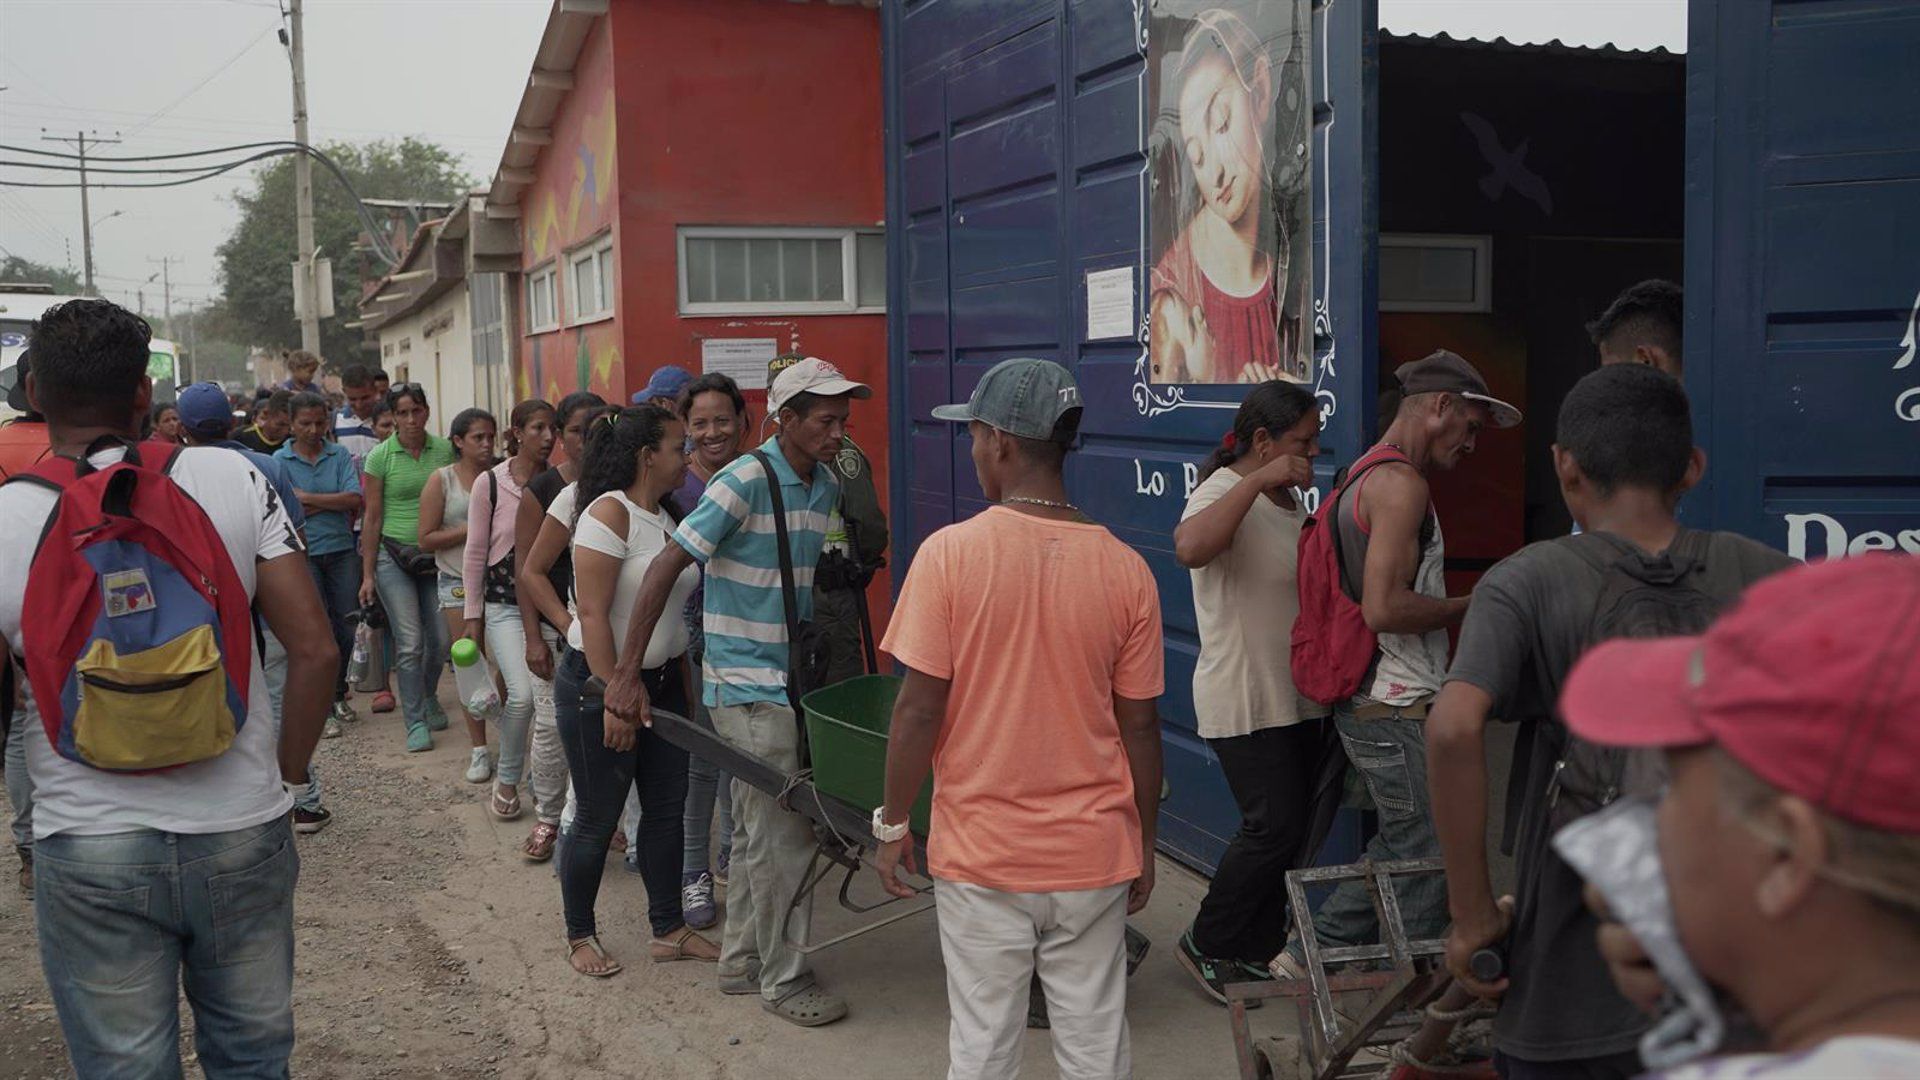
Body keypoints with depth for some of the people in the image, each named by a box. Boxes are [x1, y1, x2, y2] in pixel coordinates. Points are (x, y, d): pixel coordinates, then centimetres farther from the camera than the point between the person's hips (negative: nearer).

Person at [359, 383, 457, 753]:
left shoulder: (444, 450, 1)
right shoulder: (380, 456, -6)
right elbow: (373, 517, -3)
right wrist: (368, 574, -3)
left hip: (436, 554, 3)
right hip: (395, 554, -3)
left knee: (441, 640, 6)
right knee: (410, 643, -7)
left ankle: (428, 698, 33)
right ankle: (416, 722, 4)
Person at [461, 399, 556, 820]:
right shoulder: (490, 483, -4)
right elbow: (474, 552, 1)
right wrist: (472, 614, 1)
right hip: (505, 604, -2)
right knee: (522, 694, -14)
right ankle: (507, 778, 10)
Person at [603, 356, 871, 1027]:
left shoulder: (826, 487, 5)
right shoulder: (746, 481, -17)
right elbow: (665, 568, -18)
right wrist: (627, 674, -19)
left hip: (786, 681, 8)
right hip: (747, 686, -8)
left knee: (758, 831, 17)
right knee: (783, 837, -2)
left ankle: (742, 961, 31)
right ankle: (783, 981, 12)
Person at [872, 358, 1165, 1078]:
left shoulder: (949, 553, -13)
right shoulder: (1126, 569, -5)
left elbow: (920, 707, -12)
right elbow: (1139, 727, 0)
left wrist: (893, 824, 2)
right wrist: (1145, 844, 13)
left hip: (980, 855, -2)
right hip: (1094, 855, 2)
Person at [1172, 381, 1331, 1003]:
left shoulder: (1289, 499, 15)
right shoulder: (1223, 493, -15)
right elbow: (1190, 548, -40)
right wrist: (1257, 480, -36)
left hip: (1299, 700, 9)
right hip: (1245, 703, -9)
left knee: (1290, 830, 10)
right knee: (1275, 826, -10)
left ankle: (1258, 953, 23)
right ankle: (1206, 943, 9)